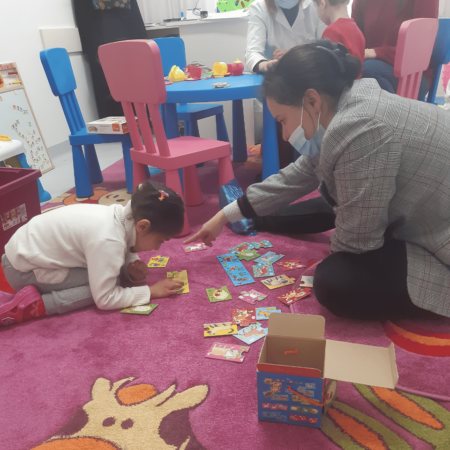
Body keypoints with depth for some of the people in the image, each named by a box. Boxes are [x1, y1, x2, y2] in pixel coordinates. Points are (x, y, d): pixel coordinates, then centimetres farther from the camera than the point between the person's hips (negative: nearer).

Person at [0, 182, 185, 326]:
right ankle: (32, 304, -12)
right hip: (23, 269, -9)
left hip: (27, 249, 9)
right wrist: (151, 291, -19)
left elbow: (124, 253, 10)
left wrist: (133, 269, -11)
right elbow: (104, 299, -26)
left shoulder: (122, 215, -7)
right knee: (107, 282, -15)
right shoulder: (108, 241, -32)